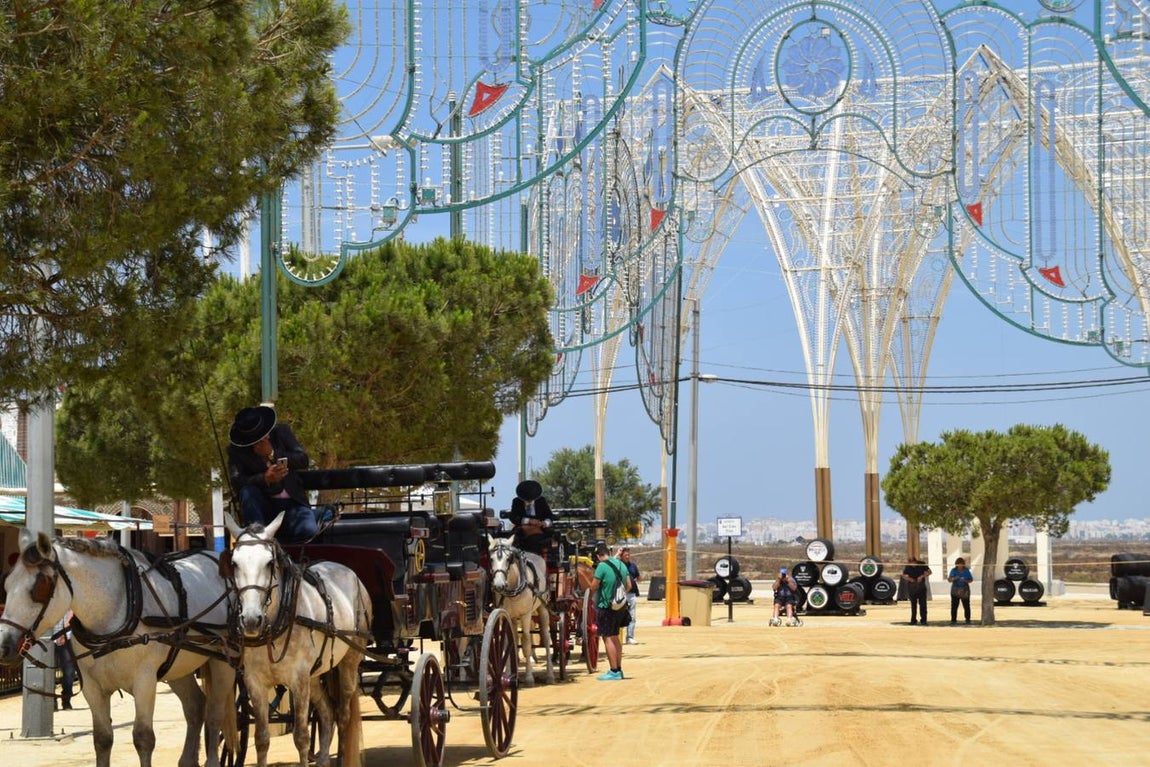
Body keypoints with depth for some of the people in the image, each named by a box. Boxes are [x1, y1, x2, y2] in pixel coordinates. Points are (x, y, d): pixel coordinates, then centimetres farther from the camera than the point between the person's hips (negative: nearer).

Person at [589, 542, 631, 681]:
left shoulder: (602, 567, -16)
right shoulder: (621, 564, 6)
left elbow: (593, 587, -11)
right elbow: (629, 586, 10)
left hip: (606, 607, -7)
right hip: (620, 606, 8)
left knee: (608, 638, -3)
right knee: (615, 637, 16)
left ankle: (614, 671, -4)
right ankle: (619, 669, 21)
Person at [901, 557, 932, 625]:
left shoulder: (922, 564, -7)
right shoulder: (908, 566, -4)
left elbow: (929, 572, -5)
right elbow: (904, 575, 4)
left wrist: (922, 576, -20)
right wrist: (909, 579, -16)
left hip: (921, 587, -1)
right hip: (911, 587, 1)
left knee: (922, 603, -6)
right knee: (913, 604, 6)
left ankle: (923, 620, -4)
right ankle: (913, 620, 12)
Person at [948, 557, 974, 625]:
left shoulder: (966, 571, 3)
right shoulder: (953, 570, 3)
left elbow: (971, 580, 4)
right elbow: (949, 580, 2)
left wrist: (965, 581, -15)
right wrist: (953, 579, -20)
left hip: (964, 590, 0)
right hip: (955, 590, 0)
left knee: (966, 606, -3)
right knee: (954, 606, -6)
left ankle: (968, 620, 5)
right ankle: (953, 620, -4)